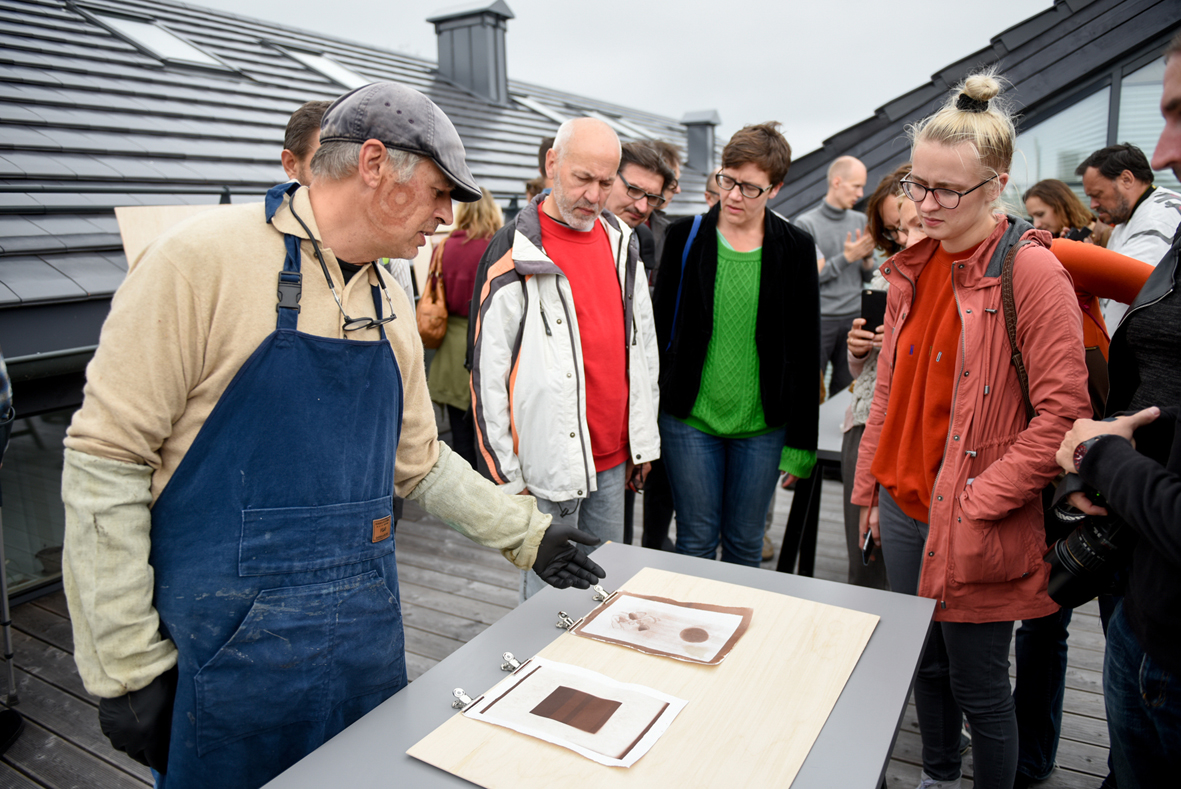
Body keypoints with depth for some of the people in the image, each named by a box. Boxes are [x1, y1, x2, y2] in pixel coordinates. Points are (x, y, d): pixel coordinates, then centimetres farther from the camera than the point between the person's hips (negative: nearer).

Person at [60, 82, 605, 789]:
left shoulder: (390, 305, 7)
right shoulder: (206, 258, -14)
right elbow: (106, 461, -14)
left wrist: (526, 533, 12)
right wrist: (129, 667, -12)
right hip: (230, 651, -6)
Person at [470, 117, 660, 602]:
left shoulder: (621, 242, 9)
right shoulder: (515, 252, -11)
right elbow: (487, 369, -11)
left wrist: (643, 441, 15)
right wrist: (506, 473, -9)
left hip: (612, 458, 6)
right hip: (550, 460, -6)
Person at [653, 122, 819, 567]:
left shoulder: (796, 249, 0)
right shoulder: (686, 237, -1)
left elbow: (805, 350, 2)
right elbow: (661, 326, 3)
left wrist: (801, 441, 0)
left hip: (763, 427, 1)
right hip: (689, 418, 0)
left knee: (745, 544, 13)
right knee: (696, 541, 8)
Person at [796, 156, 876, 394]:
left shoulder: (860, 221, 11)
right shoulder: (806, 223, -5)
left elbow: (867, 277, 15)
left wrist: (867, 258, -6)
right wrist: (847, 257, -12)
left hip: (853, 319, 5)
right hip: (818, 319, -5)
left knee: (847, 389, 9)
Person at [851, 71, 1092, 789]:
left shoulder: (1030, 270, -13)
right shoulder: (915, 265, 7)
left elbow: (1063, 412, -16)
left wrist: (979, 504, -17)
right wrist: (873, 488, 13)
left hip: (973, 528, -6)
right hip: (905, 508, 6)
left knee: (978, 686, 7)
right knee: (926, 663, 21)